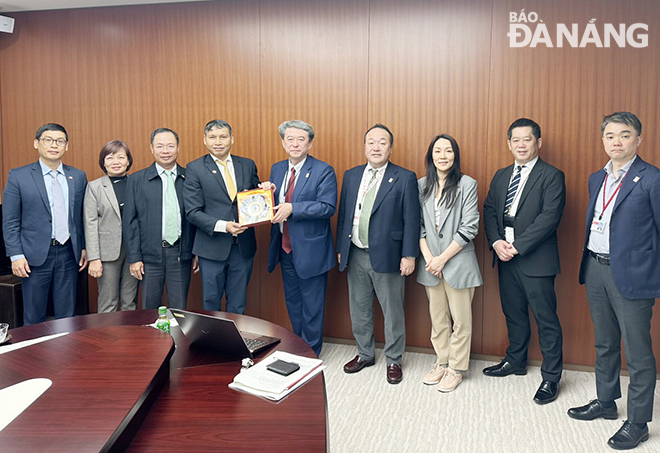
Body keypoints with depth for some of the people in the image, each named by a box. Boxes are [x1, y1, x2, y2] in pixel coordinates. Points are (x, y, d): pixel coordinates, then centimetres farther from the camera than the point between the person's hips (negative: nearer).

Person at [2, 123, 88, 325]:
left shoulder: (78, 177, 7)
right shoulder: (18, 176, -2)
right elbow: (10, 221, -3)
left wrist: (84, 247, 5)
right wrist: (16, 255, -8)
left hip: (68, 254, 2)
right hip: (36, 255, -2)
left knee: (67, 315, 11)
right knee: (34, 318, 8)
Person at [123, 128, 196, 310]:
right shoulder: (137, 180, 3)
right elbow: (130, 221, 1)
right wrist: (134, 257, -4)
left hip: (180, 254, 1)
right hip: (150, 254, 0)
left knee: (179, 310, 8)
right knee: (150, 310, 9)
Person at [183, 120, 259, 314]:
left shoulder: (248, 165, 7)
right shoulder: (195, 168, -3)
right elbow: (192, 212, -7)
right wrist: (223, 226, -20)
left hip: (243, 246, 3)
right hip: (213, 247, -3)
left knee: (238, 306, 14)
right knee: (211, 304, 11)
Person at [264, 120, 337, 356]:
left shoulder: (323, 171, -10)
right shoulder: (277, 169, 9)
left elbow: (328, 207, -20)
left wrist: (293, 208, -27)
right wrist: (266, 194, -10)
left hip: (310, 250, -6)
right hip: (286, 248, 6)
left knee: (312, 306, 6)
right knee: (292, 302, 19)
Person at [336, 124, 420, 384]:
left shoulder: (405, 178, -5)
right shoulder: (351, 176, 9)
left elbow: (411, 220, -7)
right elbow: (343, 214, 12)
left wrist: (409, 255, -12)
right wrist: (340, 248, 9)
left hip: (387, 256, -4)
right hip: (356, 255, 5)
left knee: (392, 312, 7)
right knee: (359, 309, 16)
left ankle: (394, 361, 25)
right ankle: (365, 354, 35)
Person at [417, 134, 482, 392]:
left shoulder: (467, 185, -6)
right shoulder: (422, 185, 6)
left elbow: (469, 228, -11)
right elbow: (419, 225, 6)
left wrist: (442, 258, -12)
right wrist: (428, 257, -6)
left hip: (458, 262, -4)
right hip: (430, 262, 4)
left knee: (460, 320, 6)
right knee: (437, 318, 14)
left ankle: (456, 368, 21)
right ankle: (442, 362, 30)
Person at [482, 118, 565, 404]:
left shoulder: (552, 176, -6)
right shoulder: (501, 176, 14)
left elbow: (549, 216, -16)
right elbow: (489, 210, 9)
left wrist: (517, 246, -18)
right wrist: (496, 242, -8)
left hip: (536, 259, -6)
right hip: (505, 259, 6)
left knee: (546, 319, 2)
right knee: (513, 313, 18)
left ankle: (550, 377, 15)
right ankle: (515, 360, 36)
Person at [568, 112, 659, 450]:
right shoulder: (597, 179, 12)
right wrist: (587, 266, 15)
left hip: (631, 274, -7)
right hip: (596, 270, 7)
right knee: (604, 344, 20)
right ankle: (605, 402, 36)